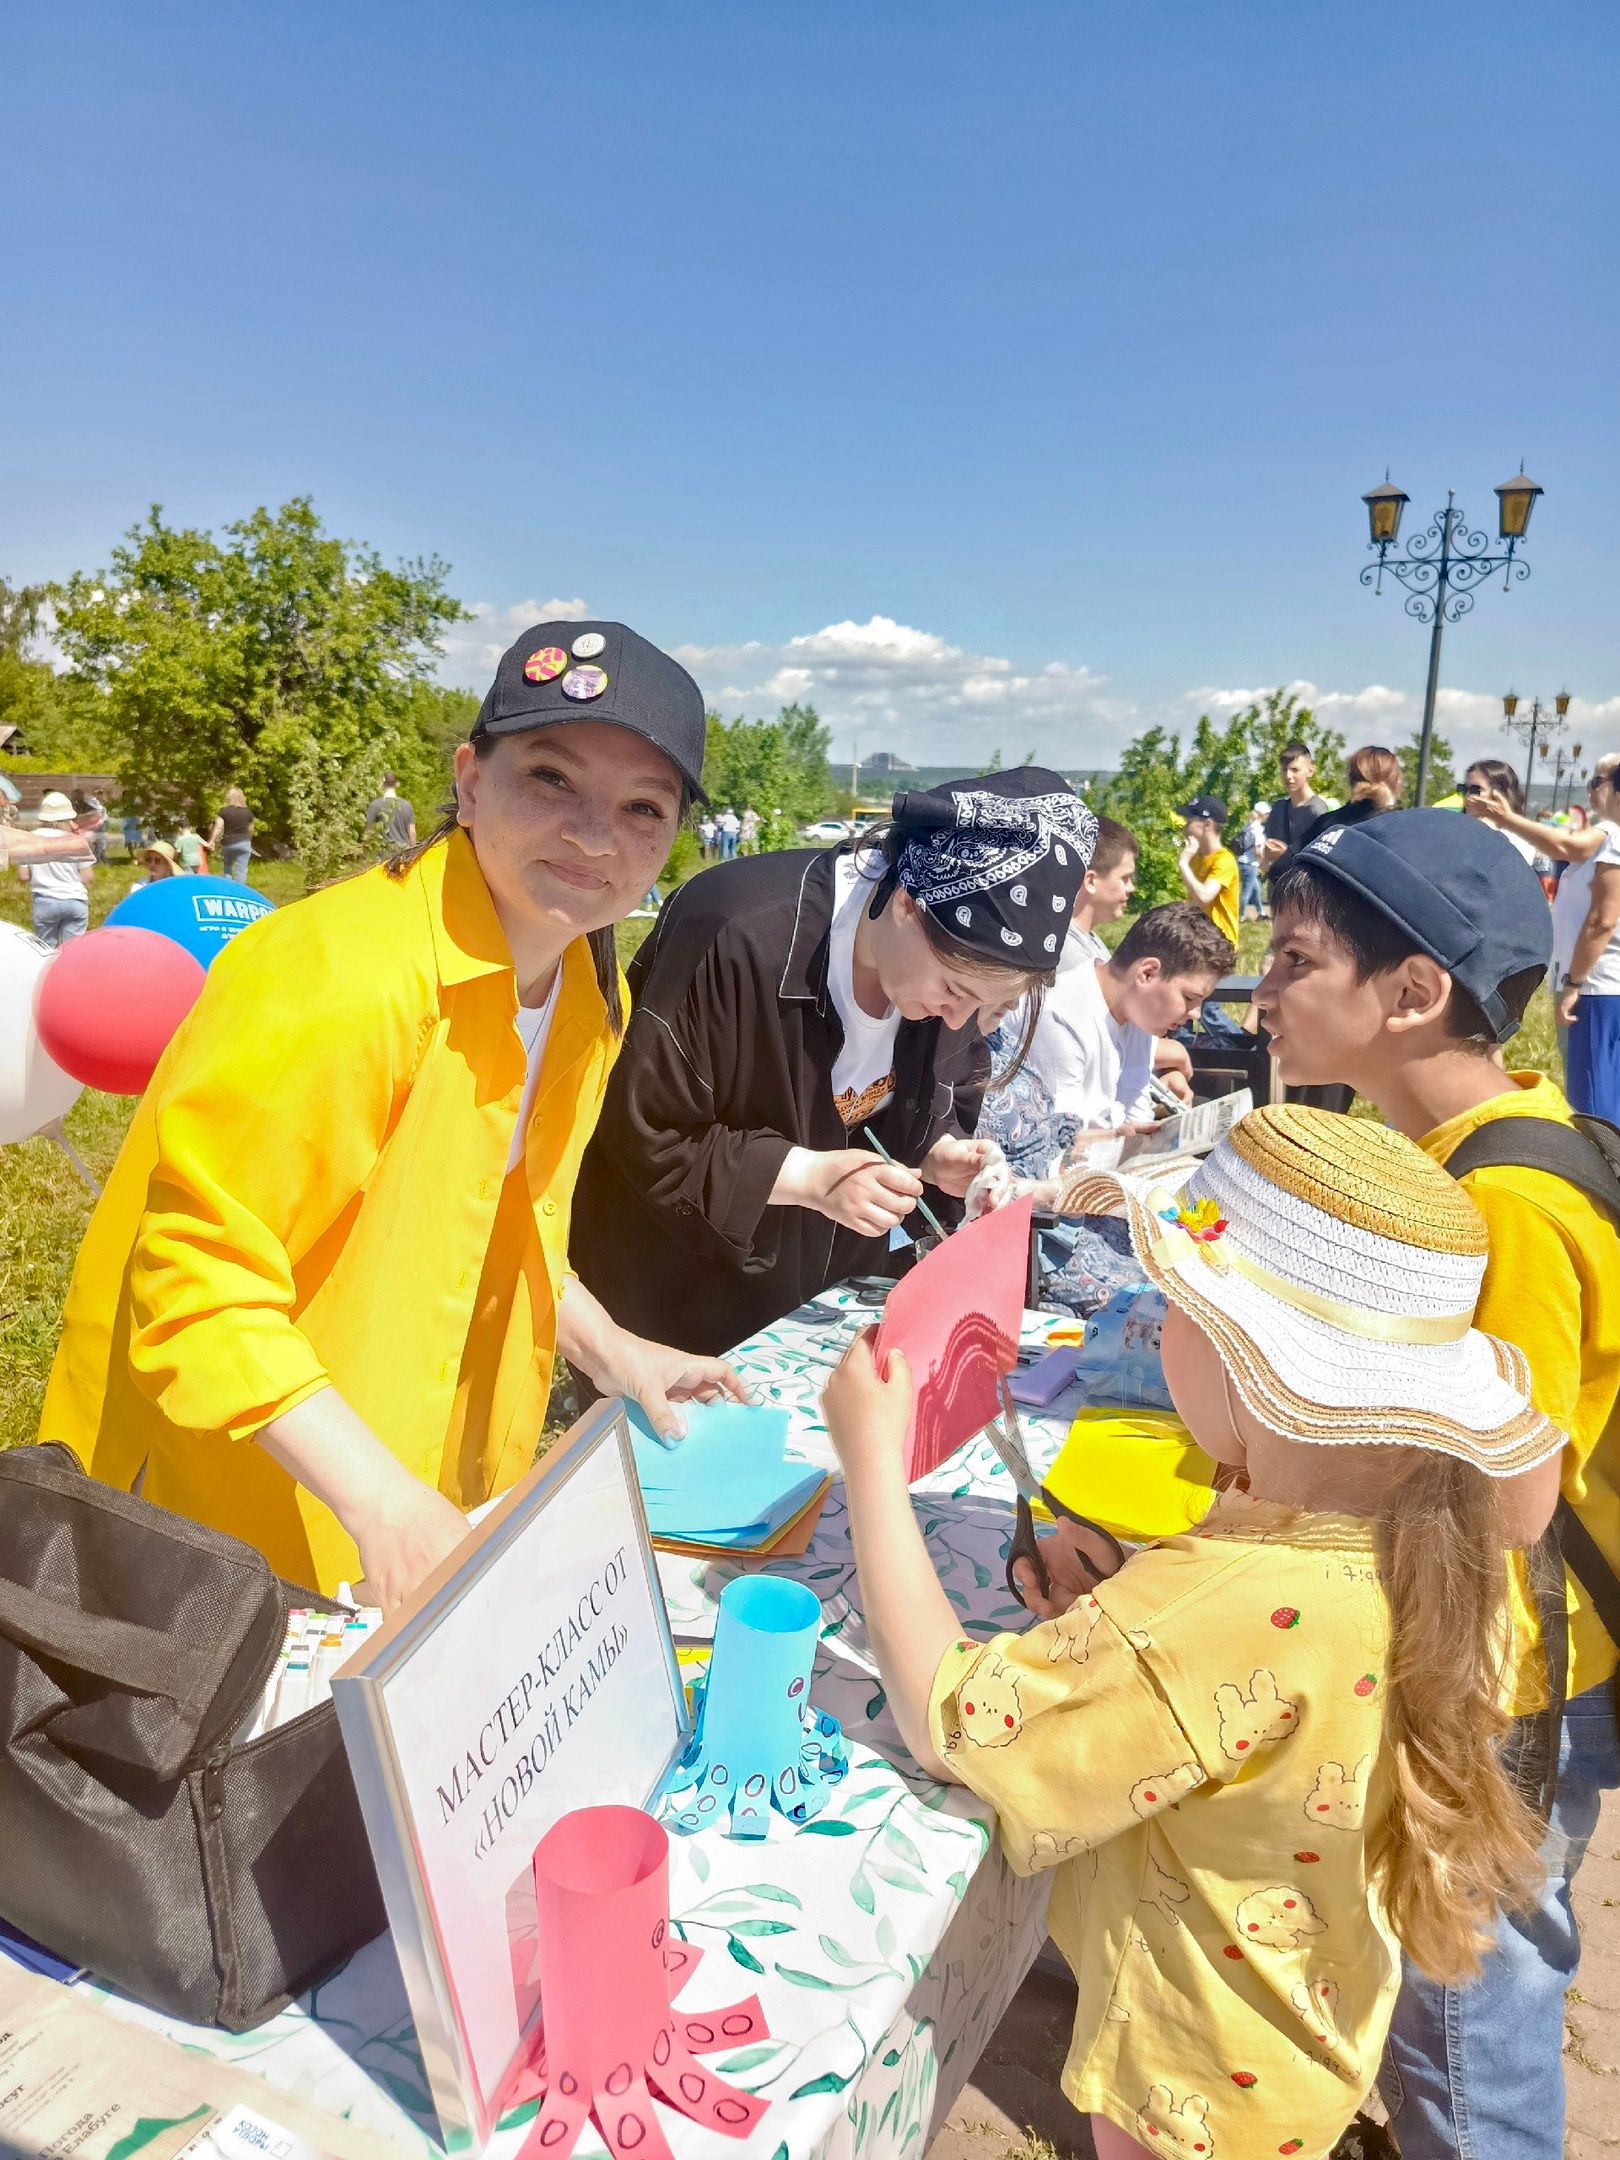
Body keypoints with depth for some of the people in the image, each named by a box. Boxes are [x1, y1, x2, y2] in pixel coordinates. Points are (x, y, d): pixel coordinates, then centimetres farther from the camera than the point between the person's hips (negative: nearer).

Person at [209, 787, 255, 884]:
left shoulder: (224, 811, -6)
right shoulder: (248, 812, 1)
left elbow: (218, 827, -10)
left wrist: (211, 841, -4)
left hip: (228, 843, 0)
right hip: (243, 843, 0)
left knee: (227, 868, 20)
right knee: (241, 870, 0)